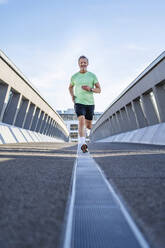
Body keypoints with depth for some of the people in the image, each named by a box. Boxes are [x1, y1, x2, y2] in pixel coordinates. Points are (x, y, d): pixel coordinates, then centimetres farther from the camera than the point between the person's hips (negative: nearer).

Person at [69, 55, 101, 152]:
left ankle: (84, 133, 44)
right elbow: (70, 87, 25)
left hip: (90, 103, 1)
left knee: (89, 126, 9)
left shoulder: (92, 76, 3)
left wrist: (90, 89, -17)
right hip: (79, 103, -1)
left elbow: (99, 90, 2)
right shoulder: (74, 76, 6)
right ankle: (83, 144, -28)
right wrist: (72, 96, 6)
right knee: (81, 121, -24)